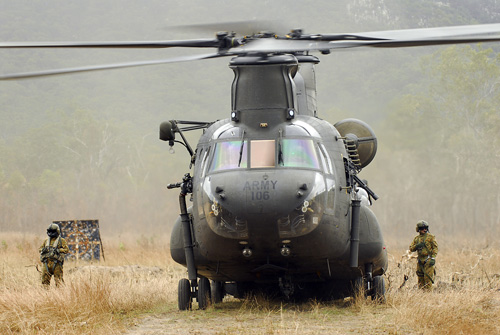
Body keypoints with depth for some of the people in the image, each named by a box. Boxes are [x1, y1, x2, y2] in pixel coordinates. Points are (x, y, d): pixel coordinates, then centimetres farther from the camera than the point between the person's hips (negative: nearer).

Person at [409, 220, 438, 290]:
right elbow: (411, 249, 12)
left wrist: (433, 258, -14)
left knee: (428, 277, -10)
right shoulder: (416, 238, 13)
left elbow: (435, 248, -4)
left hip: (428, 260, -5)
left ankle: (428, 291, -9)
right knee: (420, 278, 7)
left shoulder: (430, 237, -1)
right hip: (420, 260, 5)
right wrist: (416, 246, -9)